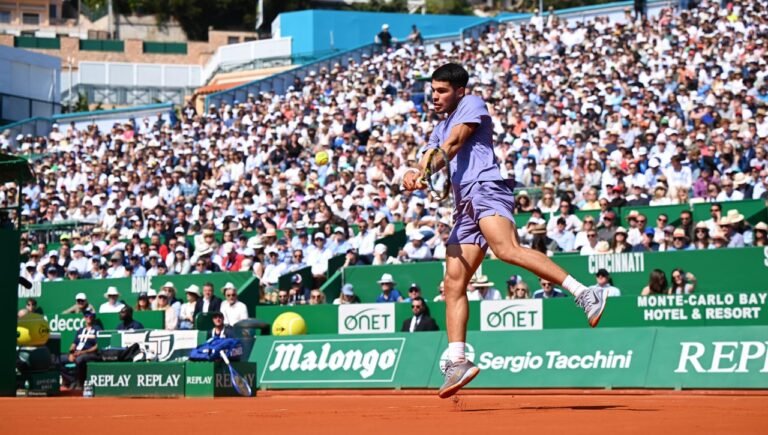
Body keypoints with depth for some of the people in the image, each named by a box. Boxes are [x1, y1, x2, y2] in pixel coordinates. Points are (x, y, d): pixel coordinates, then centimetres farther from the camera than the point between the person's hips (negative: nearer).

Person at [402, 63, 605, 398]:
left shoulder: (472, 105, 9)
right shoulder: (440, 129, 32)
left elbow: (453, 142, -7)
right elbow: (427, 165, 22)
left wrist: (428, 171, -21)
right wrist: (414, 176, -3)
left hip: (486, 189, -8)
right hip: (465, 207, 9)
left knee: (507, 249, -33)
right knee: (453, 283, -2)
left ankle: (584, 294, -40)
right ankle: (457, 362, -4)